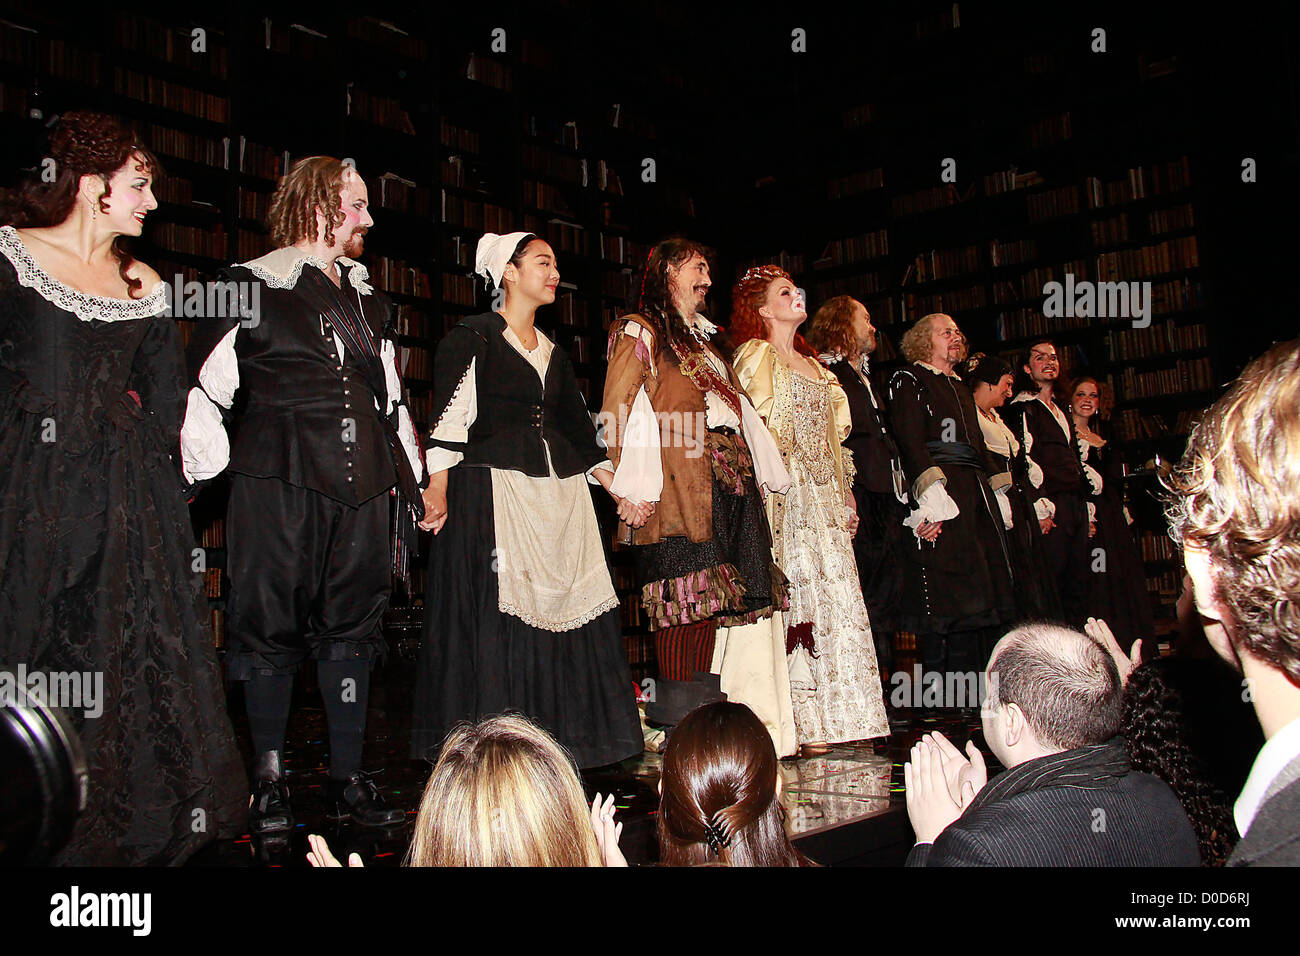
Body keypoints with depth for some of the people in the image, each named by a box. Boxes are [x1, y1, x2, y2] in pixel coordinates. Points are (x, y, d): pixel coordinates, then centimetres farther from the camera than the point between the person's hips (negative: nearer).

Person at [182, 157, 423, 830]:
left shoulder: (368, 299, 18)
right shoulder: (254, 287, -1)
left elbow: (391, 398, 24)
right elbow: (205, 385, -3)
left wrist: (410, 472, 18)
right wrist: (209, 471, -9)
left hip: (361, 487, 6)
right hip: (279, 481, -5)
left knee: (352, 625, 7)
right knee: (271, 628, 1)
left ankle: (347, 779, 17)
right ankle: (268, 782, 16)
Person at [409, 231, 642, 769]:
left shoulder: (553, 352, 21)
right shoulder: (472, 337, 2)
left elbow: (578, 428, 20)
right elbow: (450, 417, -6)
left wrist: (618, 489, 11)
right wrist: (438, 487, -18)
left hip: (560, 494, 7)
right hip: (492, 492, -6)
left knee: (568, 611, 3)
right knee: (493, 618, -8)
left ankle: (556, 744, 13)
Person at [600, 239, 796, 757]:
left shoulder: (706, 342, 29)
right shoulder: (639, 332, 5)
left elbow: (738, 412, 29)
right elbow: (615, 413, -4)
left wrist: (762, 473, 19)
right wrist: (631, 487, -14)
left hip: (733, 487, 8)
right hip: (681, 490, -7)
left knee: (745, 602, 1)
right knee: (690, 609, -12)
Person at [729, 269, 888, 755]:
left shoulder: (813, 365, 24)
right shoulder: (756, 355, 1)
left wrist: (846, 494, 15)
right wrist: (775, 480, -15)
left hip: (825, 498, 8)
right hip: (789, 495, -7)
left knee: (835, 598, 1)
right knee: (802, 594, -11)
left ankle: (831, 719, 5)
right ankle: (806, 724, -7)